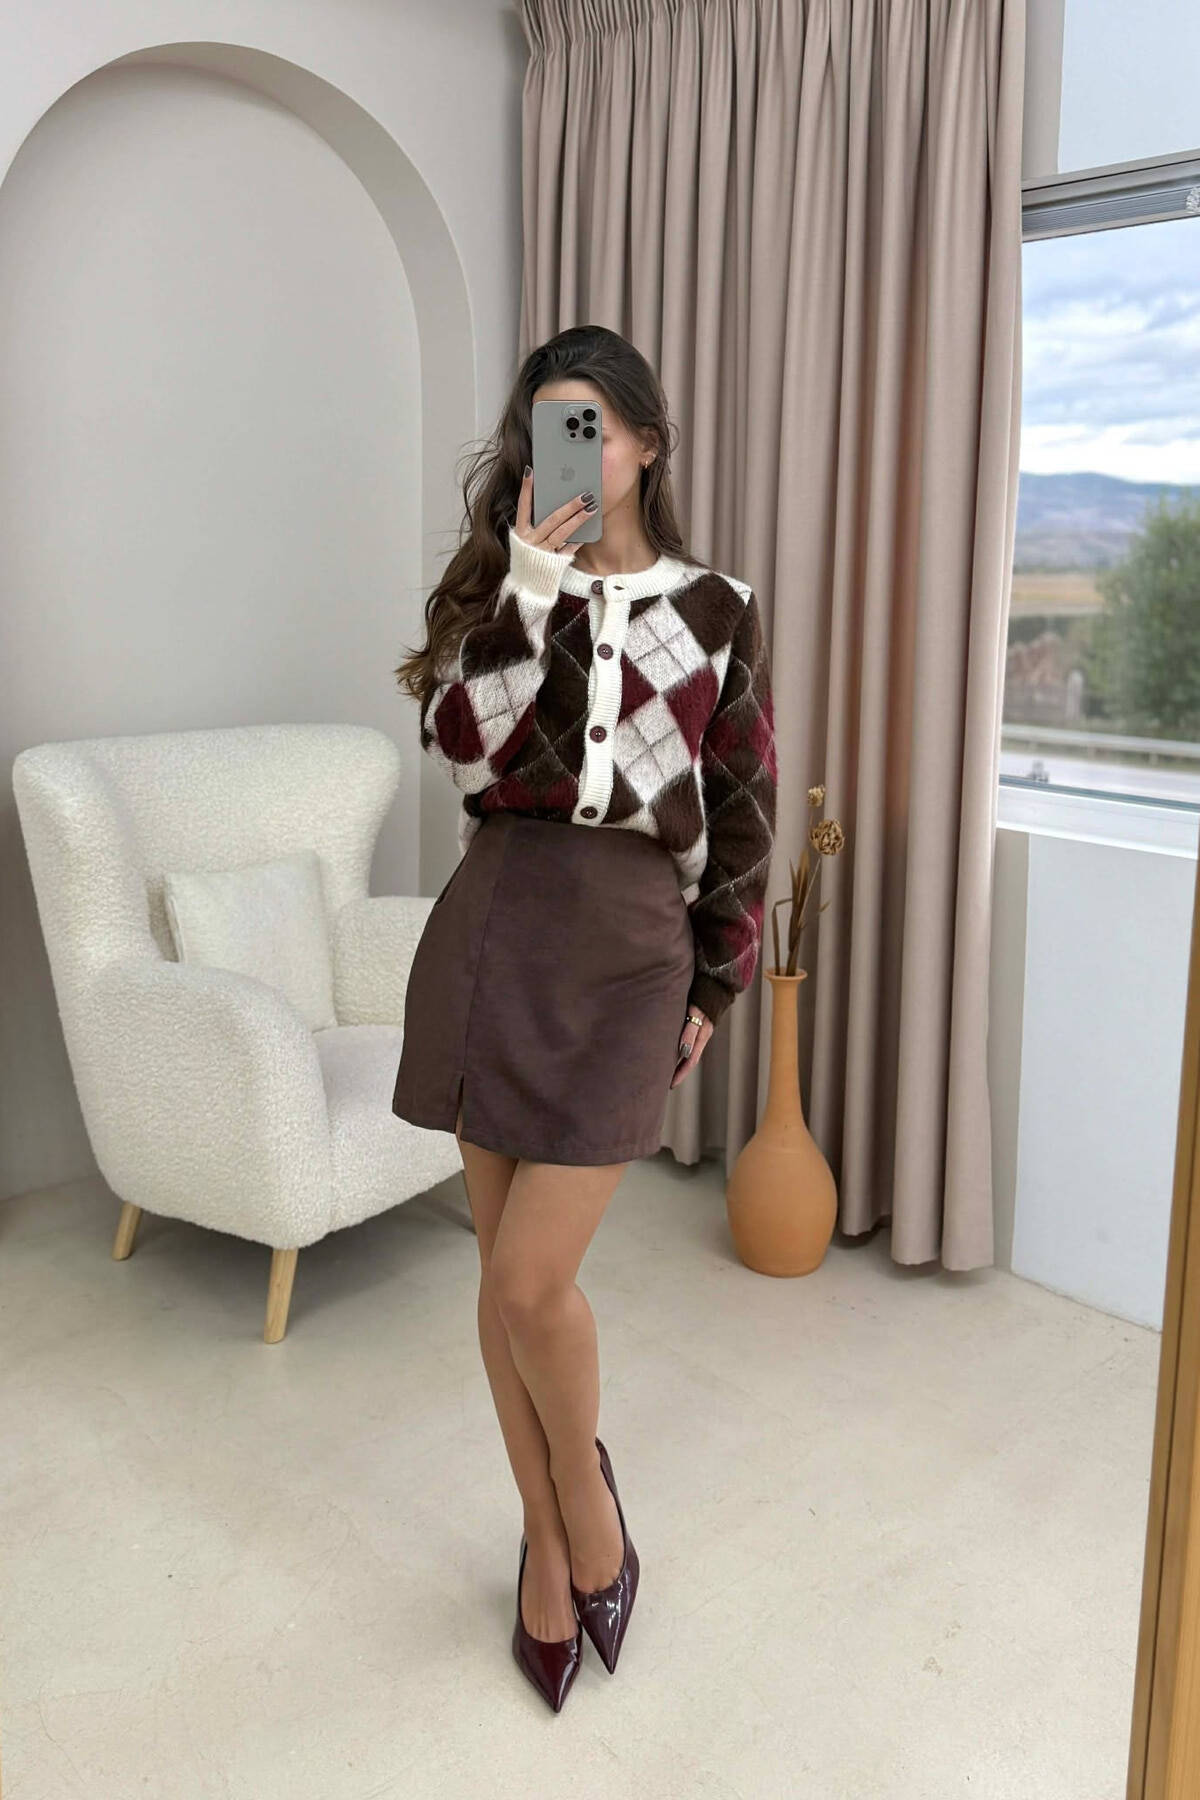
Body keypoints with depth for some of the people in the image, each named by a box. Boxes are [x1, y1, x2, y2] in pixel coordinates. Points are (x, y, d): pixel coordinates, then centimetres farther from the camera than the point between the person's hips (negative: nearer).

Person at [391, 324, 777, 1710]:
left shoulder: (716, 610, 4)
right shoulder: (497, 587, 9)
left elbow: (741, 812, 6)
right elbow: (462, 749, -9)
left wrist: (713, 985, 7)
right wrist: (529, 594, -17)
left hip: (624, 948, -2)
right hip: (489, 934, 3)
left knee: (529, 1278, -9)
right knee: (504, 1271, 9)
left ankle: (582, 1479, 25)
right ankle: (551, 1535, 31)